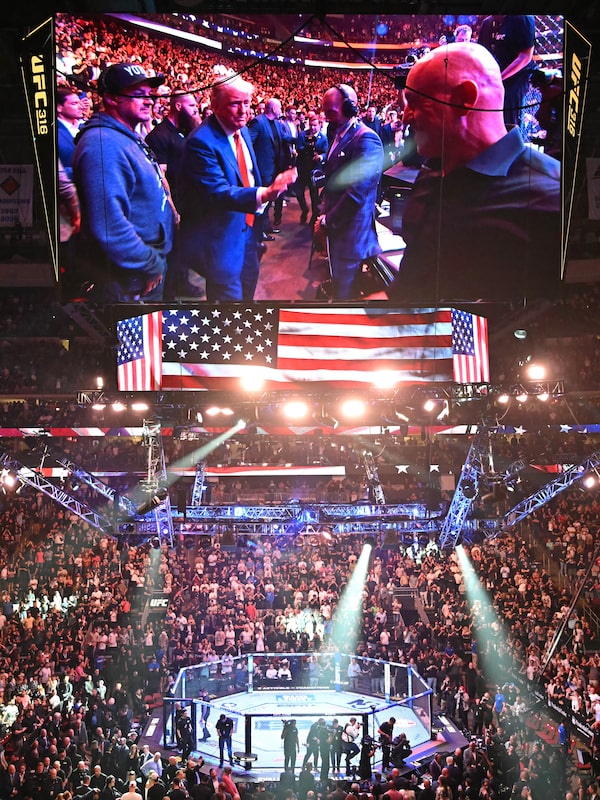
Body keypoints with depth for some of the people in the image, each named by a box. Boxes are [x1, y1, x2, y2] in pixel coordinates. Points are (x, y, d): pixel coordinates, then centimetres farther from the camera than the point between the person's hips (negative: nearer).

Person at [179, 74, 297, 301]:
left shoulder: (242, 132, 5)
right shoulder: (202, 141, -24)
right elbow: (218, 193, -33)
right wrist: (266, 193, -46)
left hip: (248, 229, 9)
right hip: (222, 238, -9)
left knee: (246, 292, 20)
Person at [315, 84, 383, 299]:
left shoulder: (366, 139, -18)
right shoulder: (338, 135, 12)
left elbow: (357, 192, -23)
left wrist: (327, 222, -16)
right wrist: (324, 213, 10)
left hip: (351, 232, -9)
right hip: (334, 226, 9)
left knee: (344, 292, -3)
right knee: (337, 284, 17)